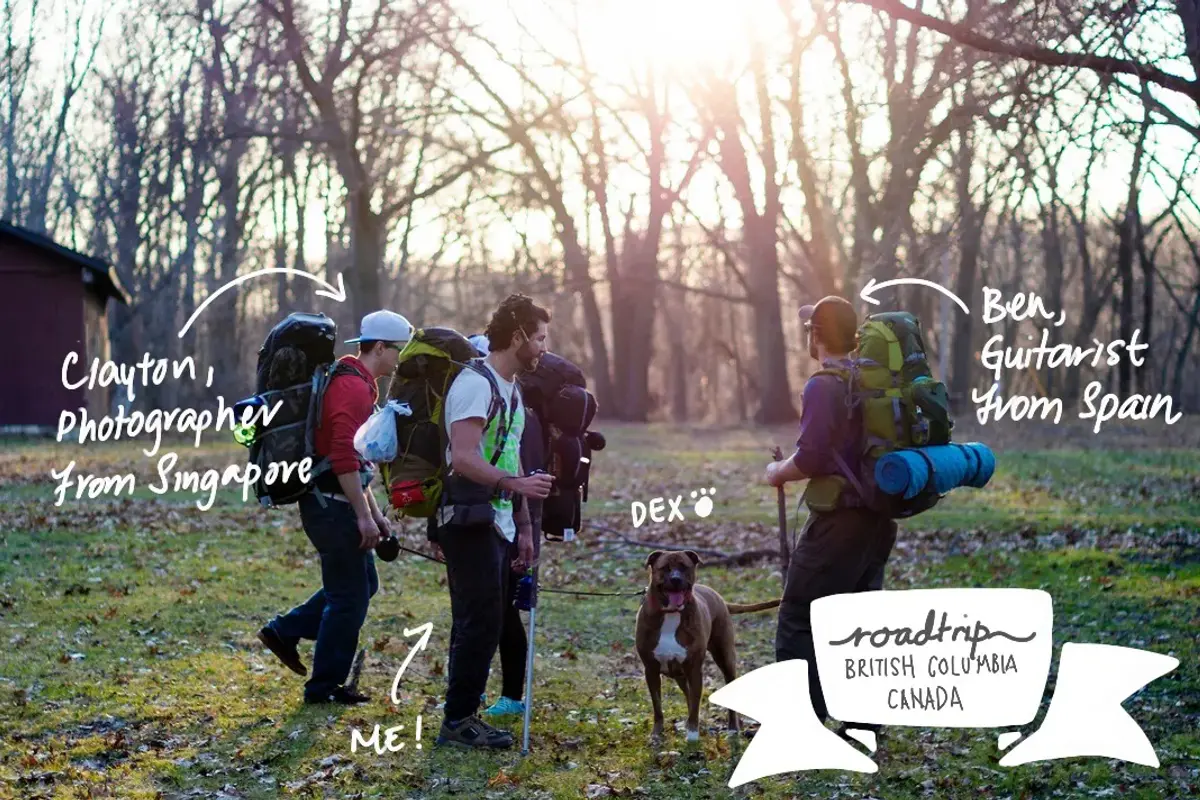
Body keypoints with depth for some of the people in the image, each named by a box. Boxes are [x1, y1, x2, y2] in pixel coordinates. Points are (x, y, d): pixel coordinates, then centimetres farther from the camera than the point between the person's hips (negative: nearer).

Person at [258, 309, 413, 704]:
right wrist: (364, 516, -21)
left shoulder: (356, 384, 17)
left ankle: (285, 631, 20)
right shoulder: (352, 387, -17)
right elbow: (343, 459, -25)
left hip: (333, 504, 10)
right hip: (332, 505, -10)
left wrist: (374, 512, 22)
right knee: (349, 596, -1)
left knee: (362, 583, 17)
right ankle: (325, 686, 9)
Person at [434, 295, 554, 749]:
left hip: (499, 525, 10)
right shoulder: (475, 384, -13)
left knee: (483, 624, 11)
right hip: (470, 523, -10)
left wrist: (524, 526, 20)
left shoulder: (511, 390, 19)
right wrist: (516, 484, -34)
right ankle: (458, 721, -3)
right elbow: (464, 457, -24)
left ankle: (463, 718, 17)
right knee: (480, 622, -9)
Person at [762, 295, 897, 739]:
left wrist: (778, 473, -4)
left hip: (839, 522, -8)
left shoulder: (824, 385, -15)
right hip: (878, 517, 8)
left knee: (798, 622, -1)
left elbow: (811, 458, -23)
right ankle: (862, 720, 17)